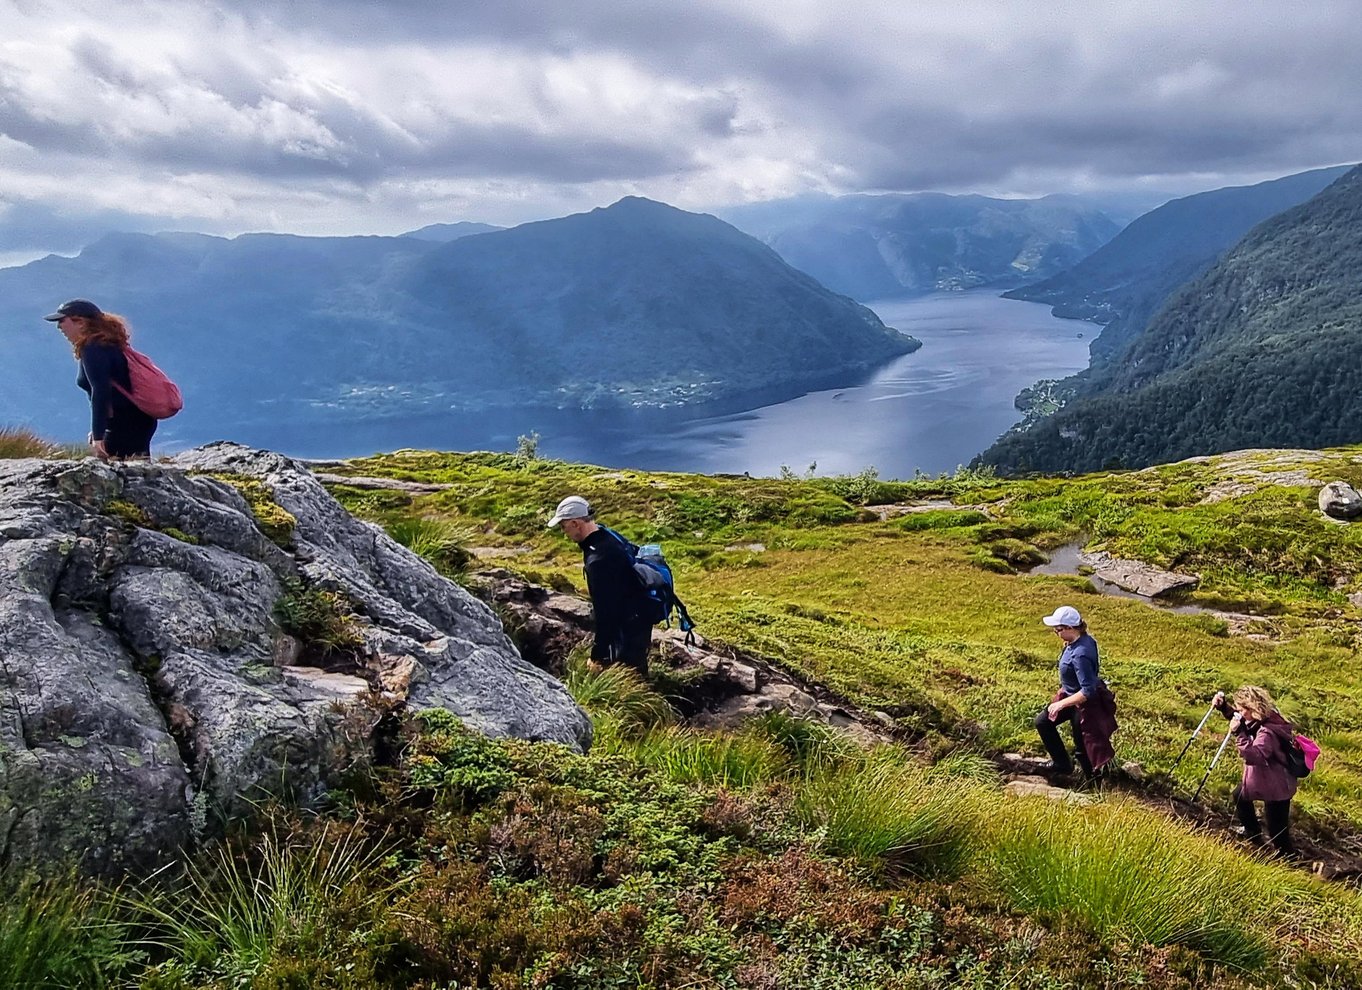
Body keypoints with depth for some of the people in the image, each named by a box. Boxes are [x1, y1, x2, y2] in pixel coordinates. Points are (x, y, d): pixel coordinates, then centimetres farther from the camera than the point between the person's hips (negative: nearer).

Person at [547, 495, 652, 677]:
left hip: (630, 625, -10)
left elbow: (605, 610, -25)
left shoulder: (598, 559, -29)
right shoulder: (606, 535, 1)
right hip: (636, 616, 10)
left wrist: (597, 654, -17)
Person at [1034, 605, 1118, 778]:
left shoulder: (1080, 655, -35)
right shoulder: (1083, 639, -7)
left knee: (1082, 748, 8)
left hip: (1084, 703, -10)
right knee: (1042, 722, 17)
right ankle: (1062, 764, 29)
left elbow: (1088, 691, -32)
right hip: (1071, 694, 10)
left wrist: (1061, 704, -27)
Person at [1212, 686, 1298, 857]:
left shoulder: (1267, 732, -36)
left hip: (1276, 787, -11)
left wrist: (1239, 734, -48)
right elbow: (1237, 717, 12)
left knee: (1277, 830, -1)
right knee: (1240, 796, 33)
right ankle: (1253, 834, 53)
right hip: (1260, 777, 11)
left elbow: (1254, 756, -46)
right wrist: (1223, 707, -5)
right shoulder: (1257, 720, -7)